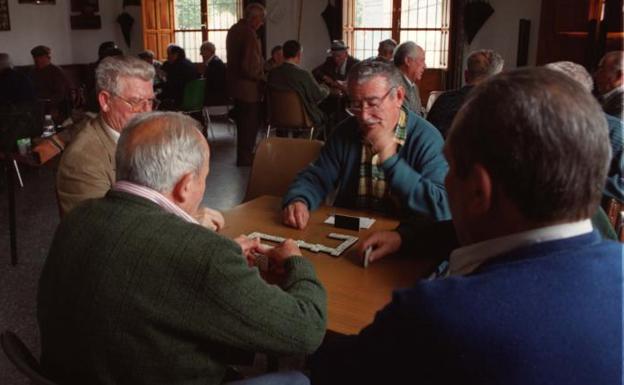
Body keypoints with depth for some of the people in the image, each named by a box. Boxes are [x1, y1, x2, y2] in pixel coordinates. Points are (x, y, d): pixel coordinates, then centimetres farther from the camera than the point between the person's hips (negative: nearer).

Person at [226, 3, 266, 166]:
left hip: (235, 83, 9)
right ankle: (245, 157, 14)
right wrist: (262, 76, -10)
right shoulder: (249, 33, -23)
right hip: (247, 86, -9)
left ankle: (243, 154, 32)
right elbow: (250, 66, -27)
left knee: (243, 121, 20)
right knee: (251, 123, 5)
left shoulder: (234, 29, 8)